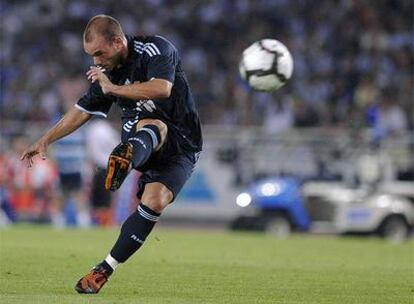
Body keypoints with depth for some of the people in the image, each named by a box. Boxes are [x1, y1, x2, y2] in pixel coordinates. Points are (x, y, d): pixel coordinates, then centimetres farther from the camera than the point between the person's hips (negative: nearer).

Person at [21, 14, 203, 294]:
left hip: (181, 146, -3)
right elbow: (83, 110, 19)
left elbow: (162, 89, -31)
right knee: (151, 126, -36)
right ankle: (128, 157, -70)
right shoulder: (107, 71, 6)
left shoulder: (156, 49, -13)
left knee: (154, 201, -27)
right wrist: (46, 140, 17)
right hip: (146, 144, 3)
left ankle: (106, 269, -25)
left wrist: (113, 88, -23)